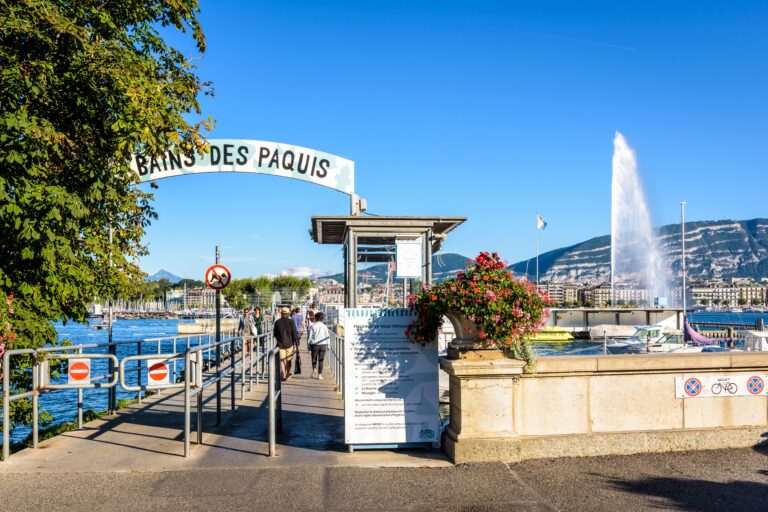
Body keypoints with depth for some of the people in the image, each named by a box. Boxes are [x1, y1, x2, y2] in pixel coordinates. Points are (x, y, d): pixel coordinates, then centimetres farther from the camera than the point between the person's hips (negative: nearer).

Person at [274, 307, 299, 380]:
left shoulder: (277, 322, 1)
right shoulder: (291, 322, -6)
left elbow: (275, 333, 11)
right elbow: (295, 333, -8)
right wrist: (296, 343, -4)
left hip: (280, 344, 0)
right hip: (289, 343, 0)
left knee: (281, 360, 3)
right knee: (288, 359, 16)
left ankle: (284, 375, -3)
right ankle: (288, 372, 22)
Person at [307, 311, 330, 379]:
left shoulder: (313, 326, -5)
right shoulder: (324, 326, 1)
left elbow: (310, 336, -4)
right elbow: (328, 336, 5)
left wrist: (308, 345, 5)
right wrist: (328, 345, 13)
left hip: (314, 345, -1)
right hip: (323, 344, 1)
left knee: (314, 358, 15)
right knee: (321, 360, 6)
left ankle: (314, 369, -9)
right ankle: (319, 375, 5)